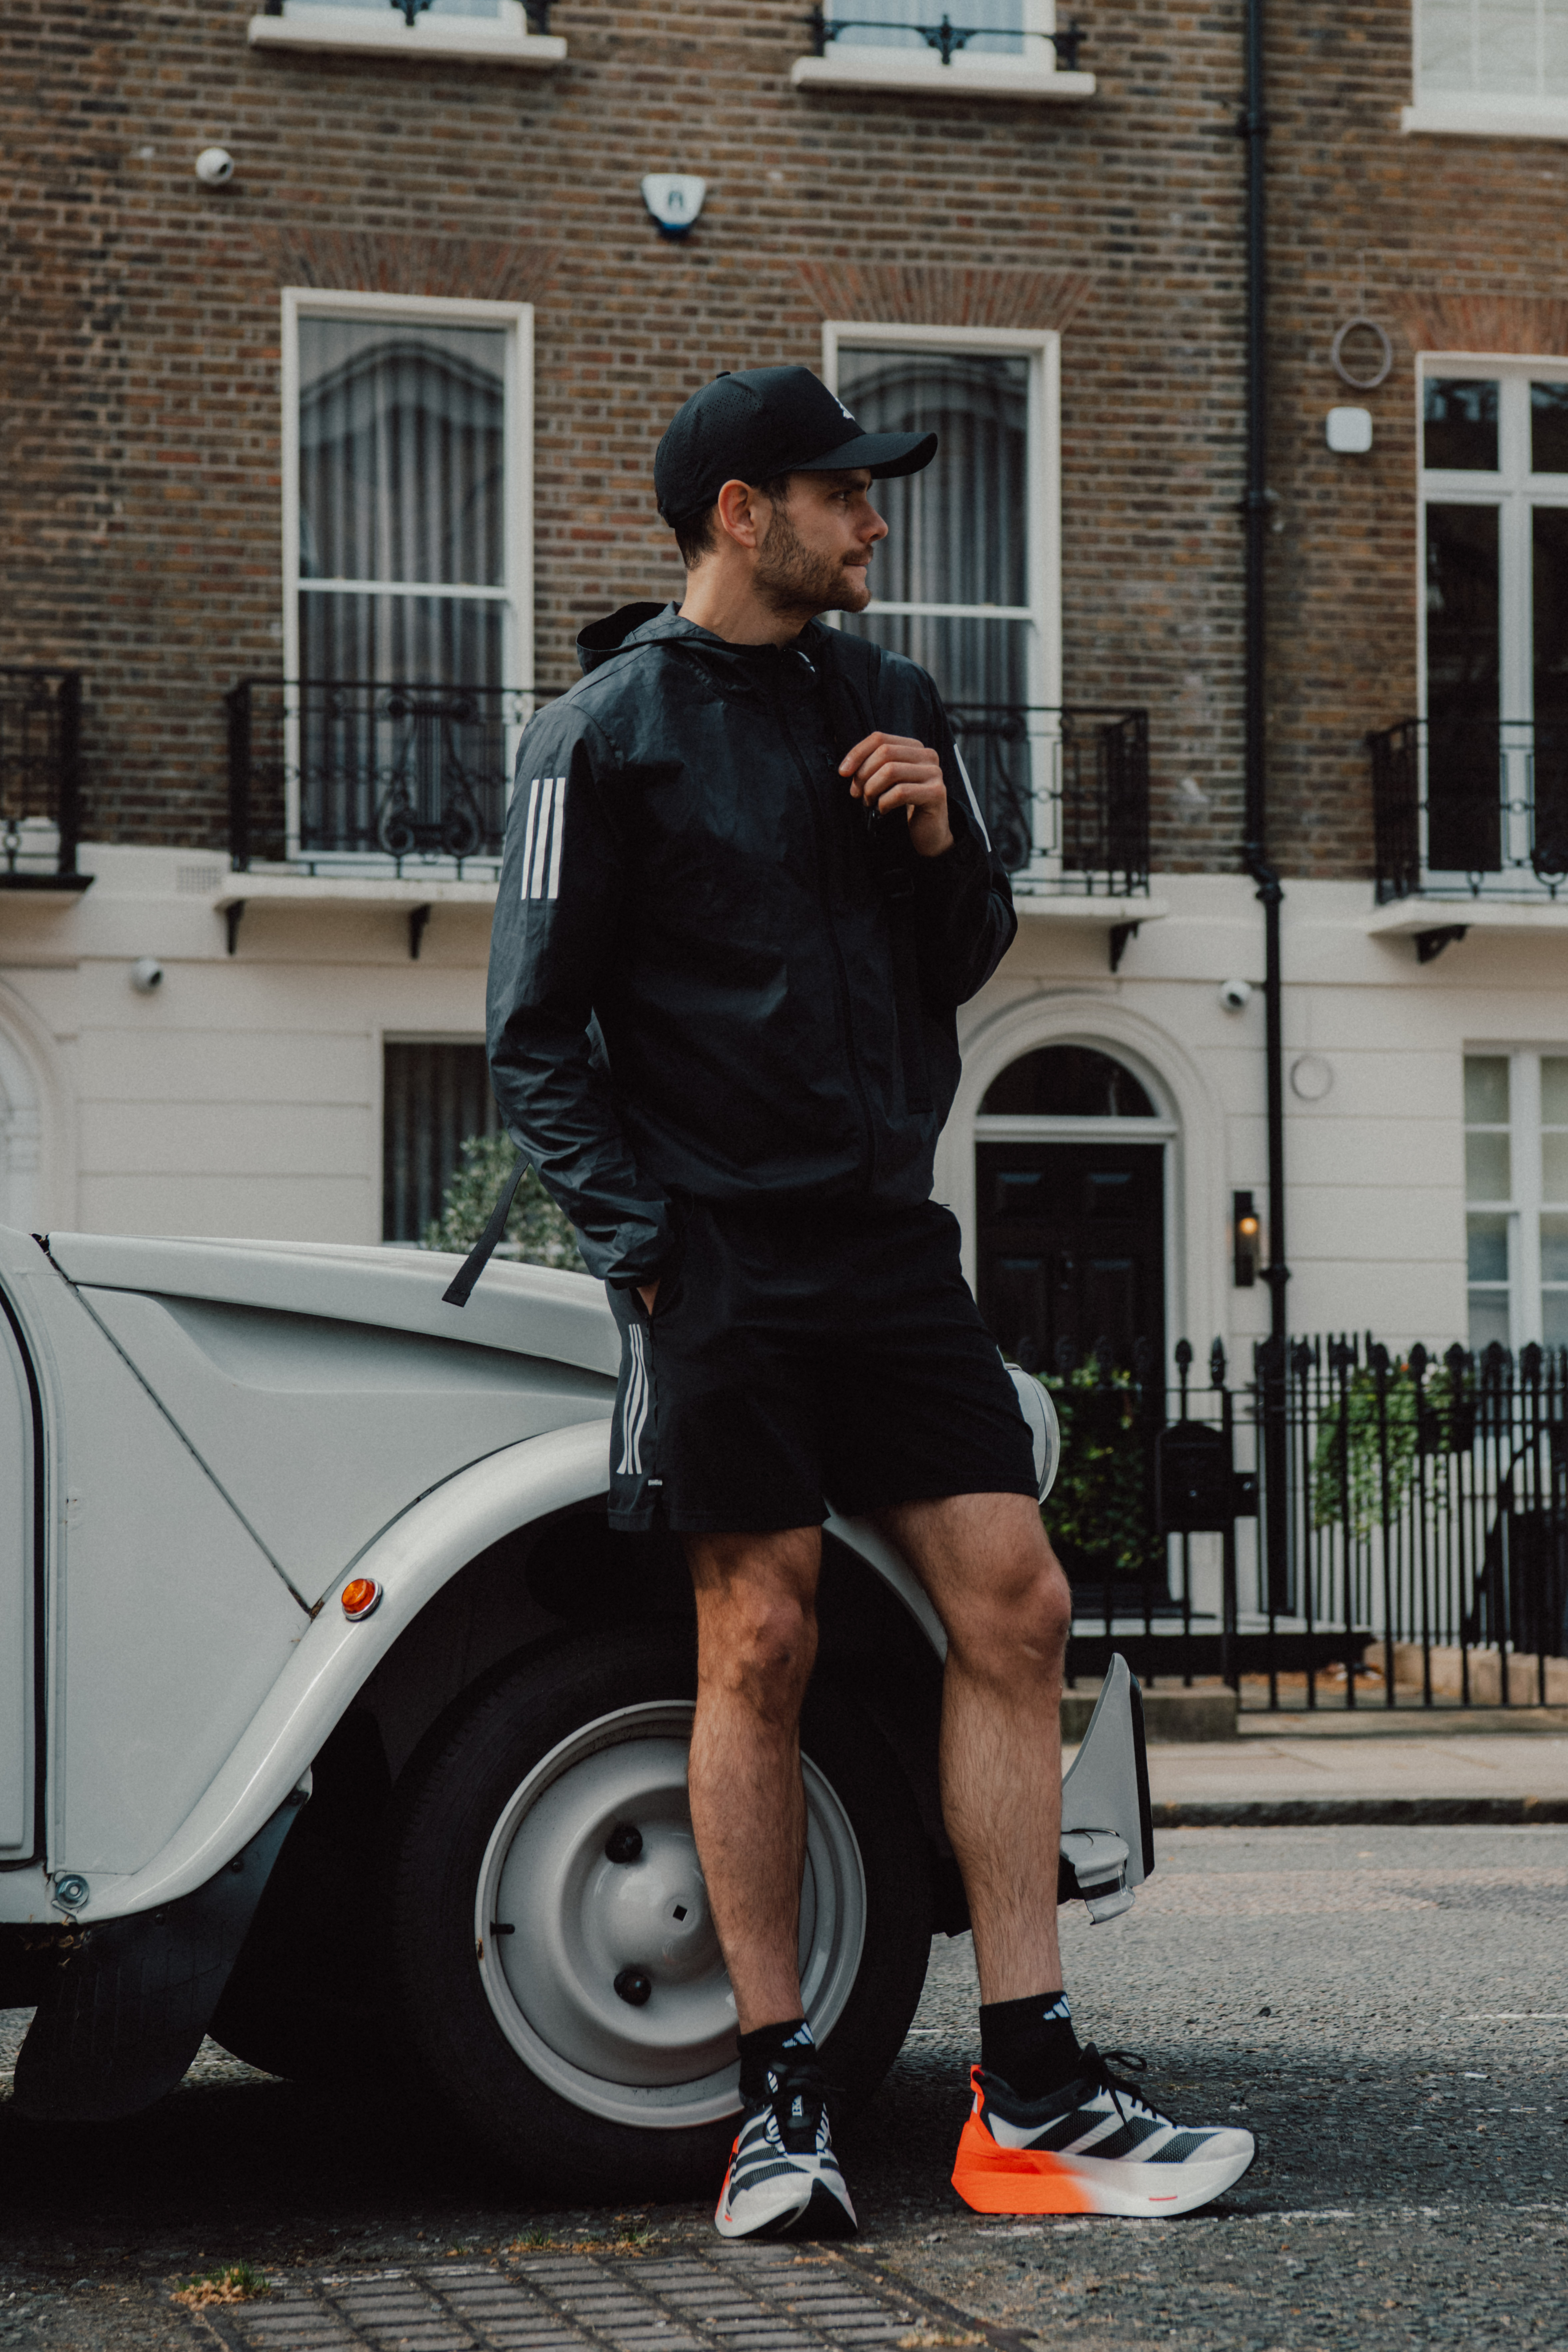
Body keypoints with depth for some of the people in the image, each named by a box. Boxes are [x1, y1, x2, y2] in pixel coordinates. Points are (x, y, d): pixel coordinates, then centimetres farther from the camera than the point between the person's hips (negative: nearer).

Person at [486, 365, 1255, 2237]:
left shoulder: (886, 705, 15)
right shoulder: (610, 732, -2)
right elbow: (536, 1032, -4)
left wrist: (942, 847, 0)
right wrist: (643, 1242, -12)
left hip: (891, 1241, 5)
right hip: (722, 1258, -5)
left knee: (1012, 1608, -2)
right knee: (760, 1644, -5)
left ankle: (1029, 2100, 1)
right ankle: (780, 2100, 5)